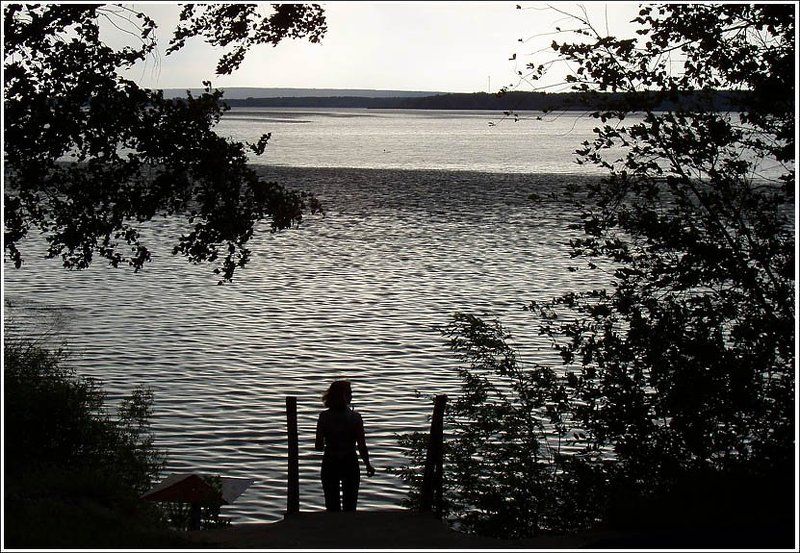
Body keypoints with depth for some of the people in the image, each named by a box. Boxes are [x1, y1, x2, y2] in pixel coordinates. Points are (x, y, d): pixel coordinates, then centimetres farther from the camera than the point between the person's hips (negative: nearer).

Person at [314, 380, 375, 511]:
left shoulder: (324, 417, -8)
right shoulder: (355, 418, -12)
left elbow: (318, 446, -7)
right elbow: (362, 446, -10)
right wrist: (368, 465, 5)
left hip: (329, 465, 1)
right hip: (350, 464, -1)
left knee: (332, 506, 10)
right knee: (350, 505, 12)